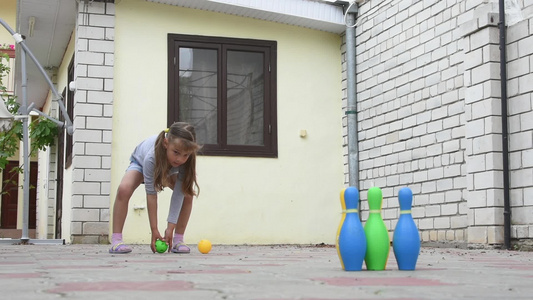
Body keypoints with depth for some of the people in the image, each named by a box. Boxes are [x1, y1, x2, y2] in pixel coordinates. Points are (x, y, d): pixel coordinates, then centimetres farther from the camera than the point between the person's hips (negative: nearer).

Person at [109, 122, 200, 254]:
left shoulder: (186, 160, -37)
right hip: (140, 161, -3)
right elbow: (151, 194, -38)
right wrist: (154, 230, -35)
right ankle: (116, 240, -24)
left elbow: (179, 194, -34)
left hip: (168, 169, 3)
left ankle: (178, 240, -7)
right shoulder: (151, 157, -45)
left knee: (187, 194, -19)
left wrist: (170, 228, -35)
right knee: (124, 189, -31)